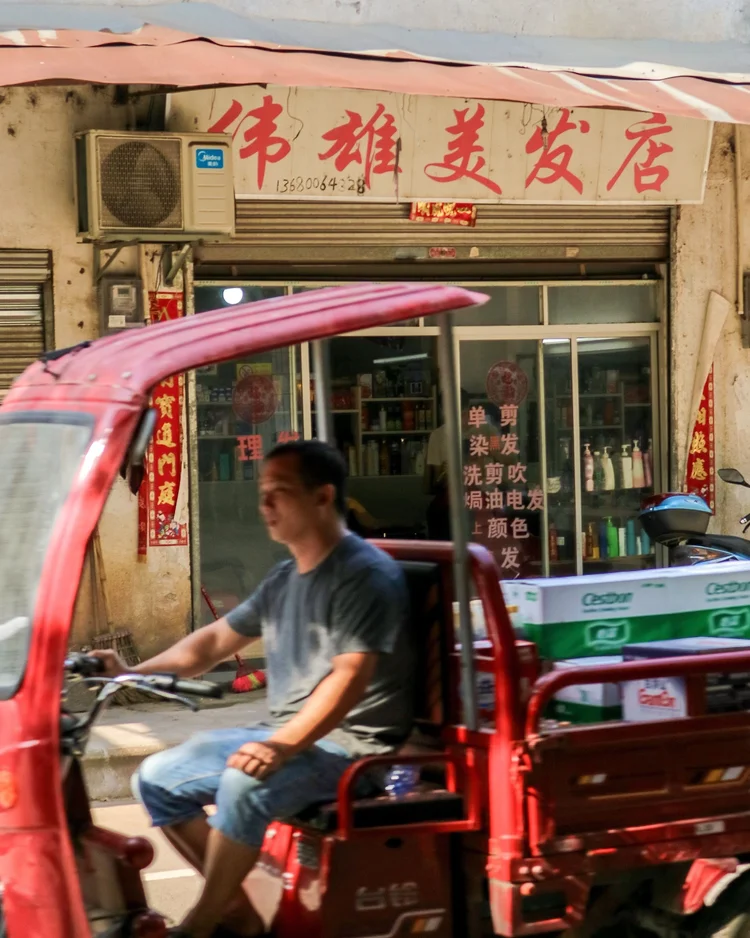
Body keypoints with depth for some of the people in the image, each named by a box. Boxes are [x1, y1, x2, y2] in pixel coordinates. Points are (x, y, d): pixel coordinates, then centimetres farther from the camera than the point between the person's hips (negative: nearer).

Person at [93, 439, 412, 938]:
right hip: (283, 737, 10)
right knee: (158, 778, 3)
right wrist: (134, 673, 8)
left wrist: (284, 745, -35)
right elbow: (217, 639, 22)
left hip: (350, 744, -10)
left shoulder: (367, 574, -14)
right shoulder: (284, 579, 15)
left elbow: (350, 677, -25)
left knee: (244, 786, -34)